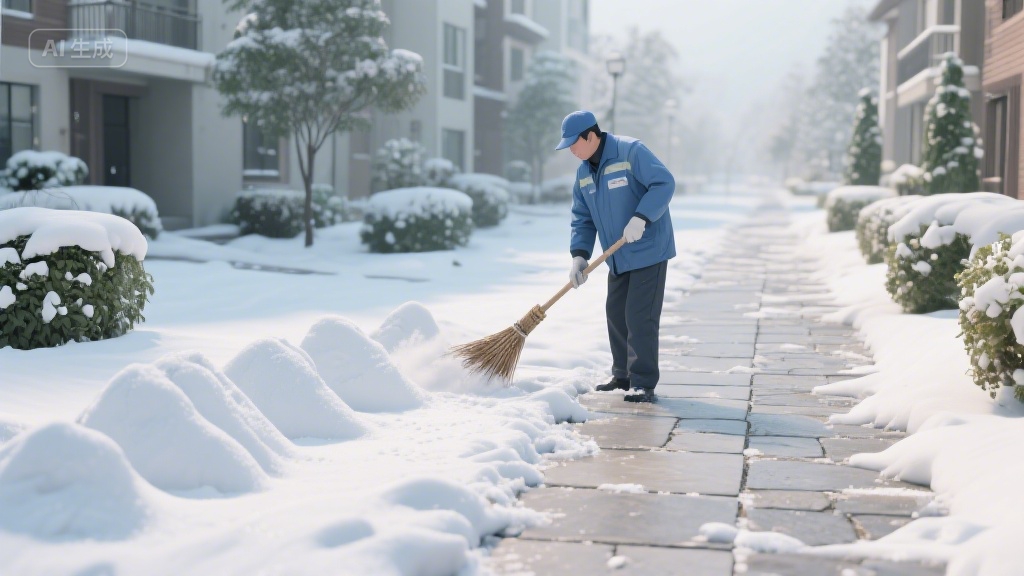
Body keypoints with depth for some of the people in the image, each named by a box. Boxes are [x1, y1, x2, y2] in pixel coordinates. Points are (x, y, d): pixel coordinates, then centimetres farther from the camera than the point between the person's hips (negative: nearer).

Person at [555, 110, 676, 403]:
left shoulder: (631, 152, -15)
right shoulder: (583, 174, 8)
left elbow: (664, 183, -20)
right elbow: (582, 218, 9)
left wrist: (640, 217, -28)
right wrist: (579, 255, -5)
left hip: (648, 249, -8)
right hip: (618, 258, 8)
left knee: (640, 317, -11)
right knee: (616, 314, 13)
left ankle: (644, 384, -6)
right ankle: (623, 375, 27)